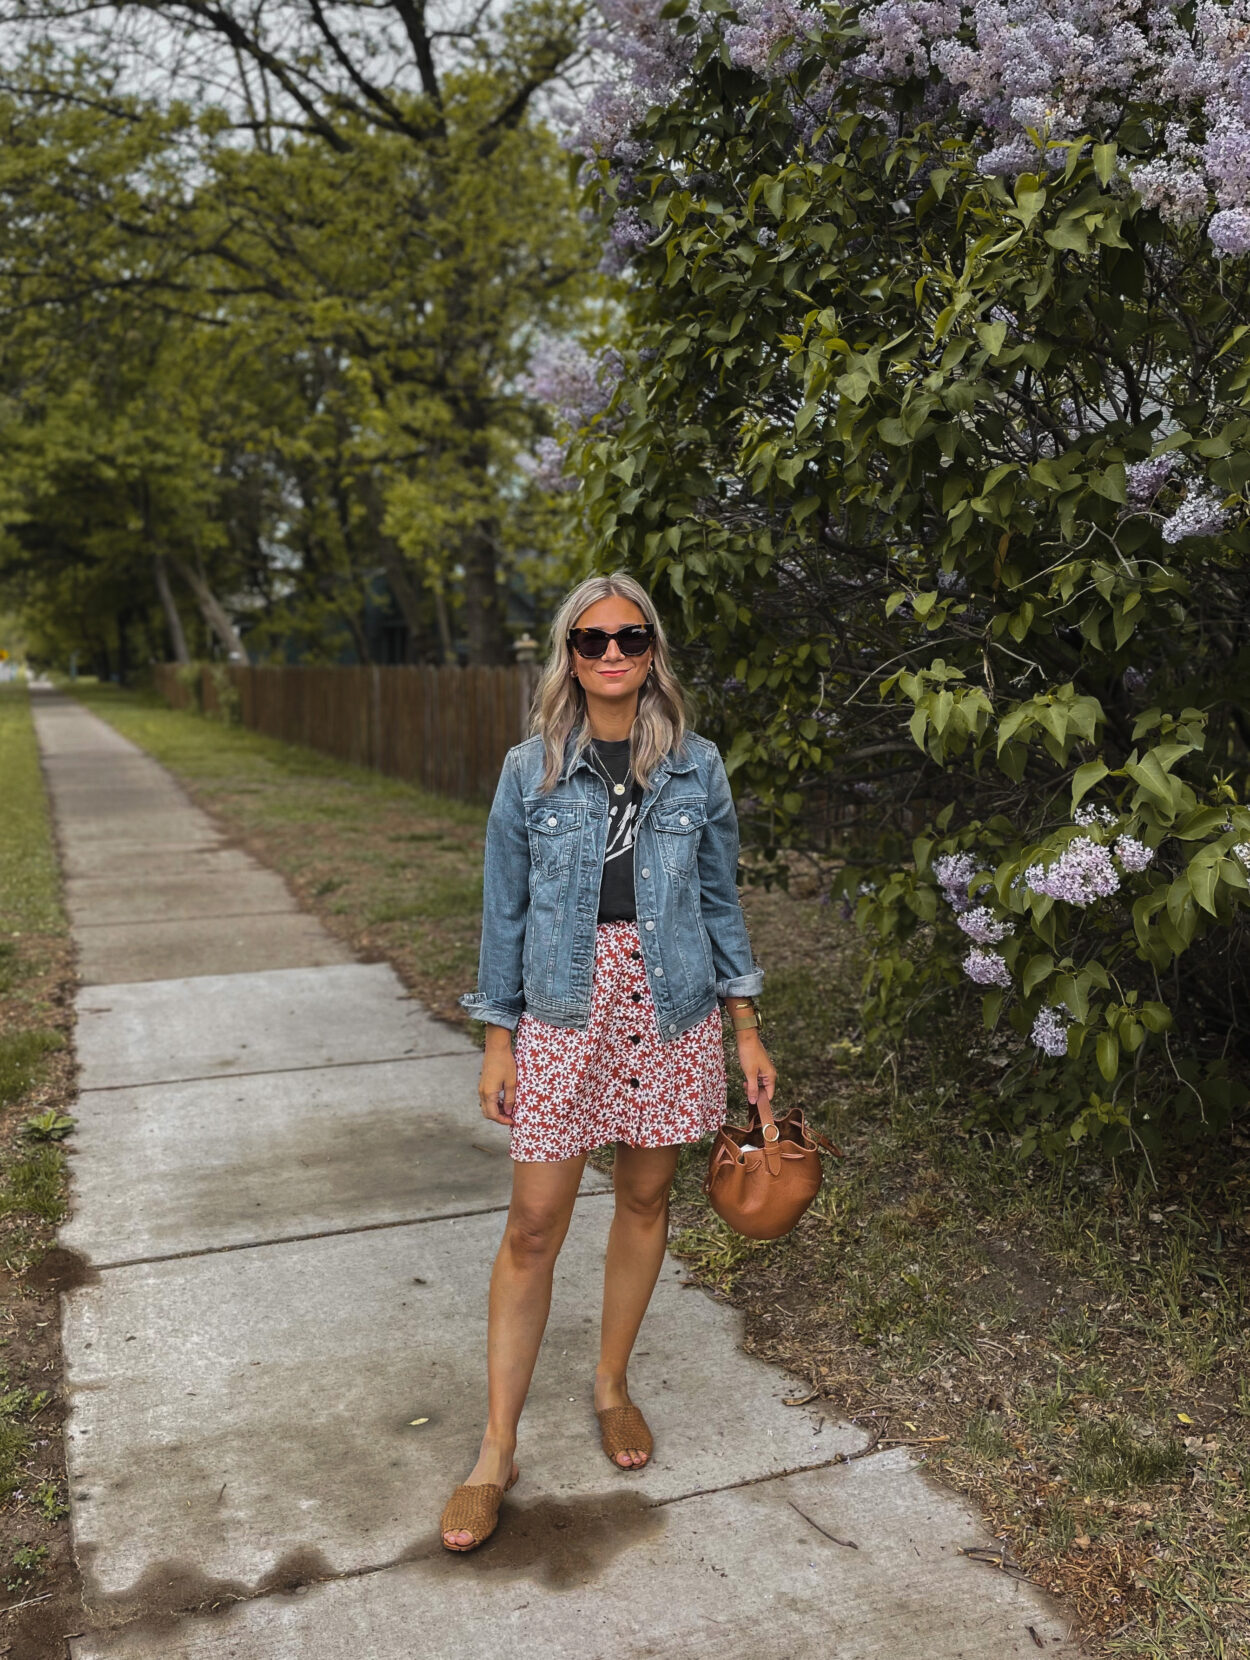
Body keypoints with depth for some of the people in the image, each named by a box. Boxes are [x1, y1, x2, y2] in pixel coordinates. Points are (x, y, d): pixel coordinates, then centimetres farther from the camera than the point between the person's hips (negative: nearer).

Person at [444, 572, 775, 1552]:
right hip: (564, 1011, -1)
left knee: (645, 1202, 13)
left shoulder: (696, 768, 1)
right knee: (534, 1227, 0)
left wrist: (748, 1031, 6)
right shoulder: (531, 771, -2)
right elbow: (505, 911, 2)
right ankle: (497, 1450, 13)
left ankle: (613, 1383, 36)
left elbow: (722, 902, 7)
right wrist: (498, 1042, 1)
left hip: (670, 1011, 2)